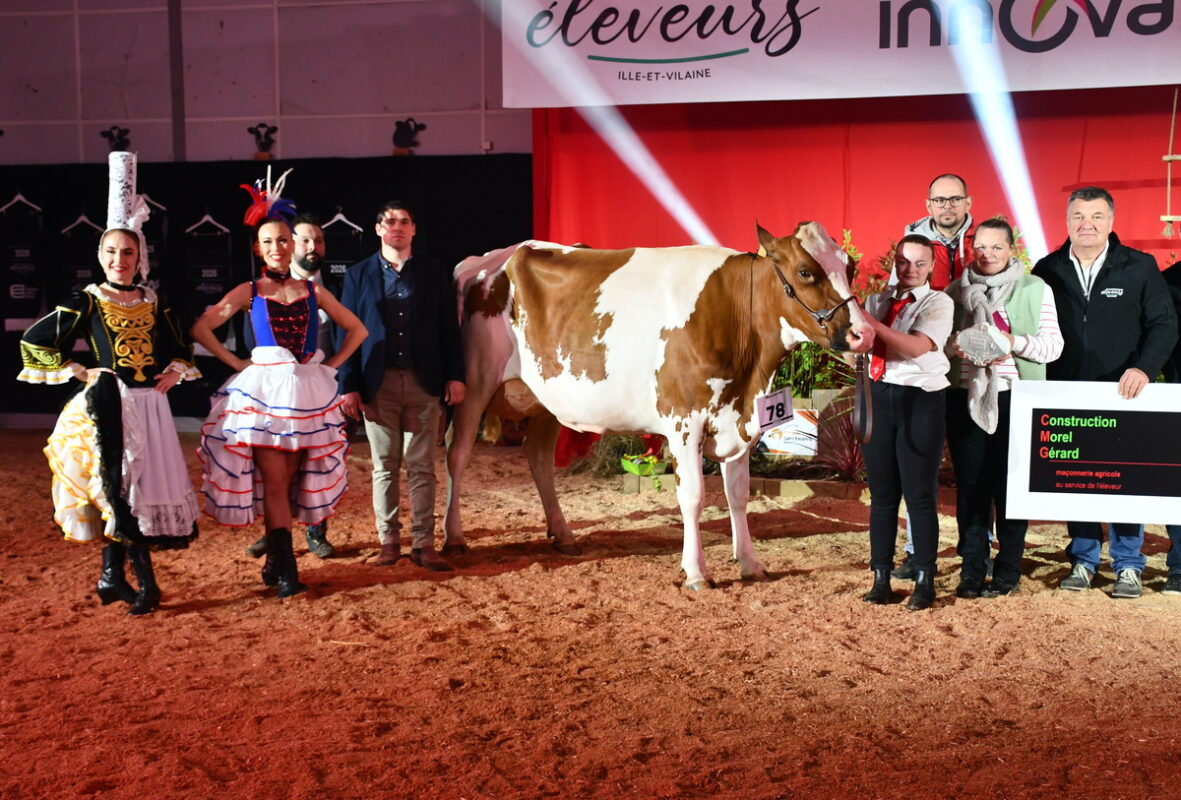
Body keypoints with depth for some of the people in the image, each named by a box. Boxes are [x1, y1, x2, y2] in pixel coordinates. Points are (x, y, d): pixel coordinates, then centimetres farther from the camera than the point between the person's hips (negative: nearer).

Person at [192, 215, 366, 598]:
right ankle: (286, 570, -1)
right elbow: (201, 328, 2)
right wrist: (237, 362, -2)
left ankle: (274, 561, 17)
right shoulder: (250, 292, 4)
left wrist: (330, 366, 6)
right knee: (273, 482, -4)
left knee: (290, 481, 6)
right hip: (264, 390, -2)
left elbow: (356, 329, 15)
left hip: (306, 392, 2)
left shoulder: (313, 291, 9)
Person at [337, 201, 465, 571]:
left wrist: (455, 376, -2)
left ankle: (423, 544, 8)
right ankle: (388, 541, 17)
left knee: (422, 467, 3)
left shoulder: (434, 273, 7)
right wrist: (348, 385, -3)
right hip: (378, 384, 0)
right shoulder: (358, 274, 7)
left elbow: (448, 328, 5)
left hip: (423, 382, 0)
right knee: (385, 467, 8)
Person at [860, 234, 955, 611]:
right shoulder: (877, 300, 13)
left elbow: (918, 347, -18)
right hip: (878, 396, 4)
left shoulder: (938, 302, -2)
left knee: (919, 494, 0)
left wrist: (872, 323, -24)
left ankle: (924, 582, 11)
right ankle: (881, 579, 16)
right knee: (881, 494, 8)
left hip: (920, 400, -4)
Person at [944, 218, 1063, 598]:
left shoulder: (1036, 289, 4)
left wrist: (1016, 343, -17)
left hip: (1015, 398, -2)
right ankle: (972, 570, 12)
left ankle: (1008, 570, 13)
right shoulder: (956, 290, 10)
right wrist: (953, 347, -12)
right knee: (969, 483, 3)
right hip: (965, 397, 2)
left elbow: (1054, 344, 0)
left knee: (1009, 484, 2)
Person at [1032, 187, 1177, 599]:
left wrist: (1144, 368, -14)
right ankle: (1083, 561, 17)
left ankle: (1128, 566, 12)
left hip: (1122, 395, -1)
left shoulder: (1140, 267, 2)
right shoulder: (1048, 270, 6)